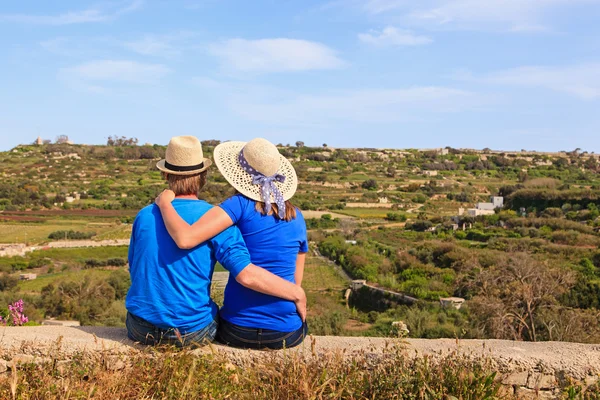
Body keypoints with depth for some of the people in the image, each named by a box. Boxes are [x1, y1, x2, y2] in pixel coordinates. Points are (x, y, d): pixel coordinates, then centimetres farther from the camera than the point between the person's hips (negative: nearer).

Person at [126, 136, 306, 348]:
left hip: (141, 330, 3)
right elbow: (247, 275, -22)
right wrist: (297, 293, -11)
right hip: (192, 332, -3)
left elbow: (134, 270, 10)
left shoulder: (144, 216, -2)